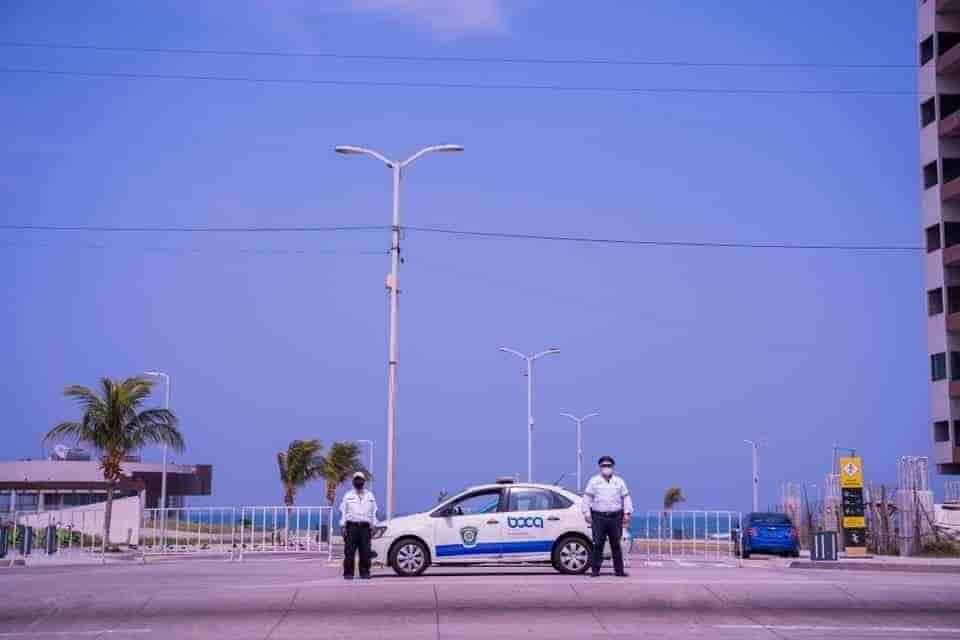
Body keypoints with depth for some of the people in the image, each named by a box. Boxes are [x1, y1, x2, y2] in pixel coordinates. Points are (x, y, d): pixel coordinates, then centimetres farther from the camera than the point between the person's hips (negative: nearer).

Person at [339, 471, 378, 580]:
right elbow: (343, 512, 7)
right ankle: (348, 573, -3)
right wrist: (343, 526, -3)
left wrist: (373, 526, 7)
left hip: (365, 526, 2)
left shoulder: (370, 495, 17)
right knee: (349, 551, -7)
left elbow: (374, 512, 16)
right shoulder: (348, 496, 12)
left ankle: (364, 573, 4)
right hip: (352, 526, -2)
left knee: (365, 552, -3)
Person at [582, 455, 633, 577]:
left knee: (616, 545, 3)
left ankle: (619, 570, 8)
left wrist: (627, 513, 4)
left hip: (615, 517, 2)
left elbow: (626, 497, 12)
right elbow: (587, 497, 6)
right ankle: (595, 570, -1)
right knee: (598, 545, -5)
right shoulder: (594, 481, 7)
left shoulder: (619, 481, 12)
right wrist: (587, 513, -2)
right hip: (598, 517, -1)